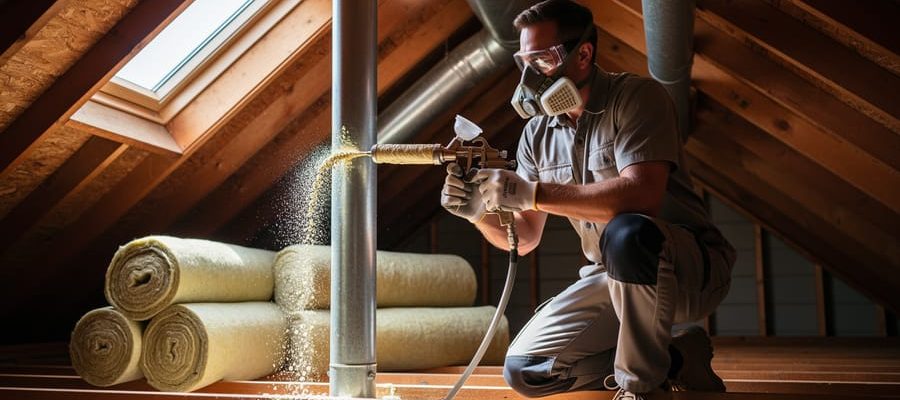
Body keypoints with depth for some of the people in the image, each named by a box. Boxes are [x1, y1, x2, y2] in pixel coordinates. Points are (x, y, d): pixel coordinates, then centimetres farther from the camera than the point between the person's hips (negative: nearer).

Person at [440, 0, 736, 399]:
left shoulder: (637, 97, -14)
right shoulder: (537, 133, 4)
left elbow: (641, 195, -32)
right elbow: (524, 238, 4)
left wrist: (531, 193, -32)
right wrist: (479, 212, -17)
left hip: (691, 268, -6)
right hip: (613, 279, 7)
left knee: (627, 233, -39)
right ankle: (675, 360, 3)